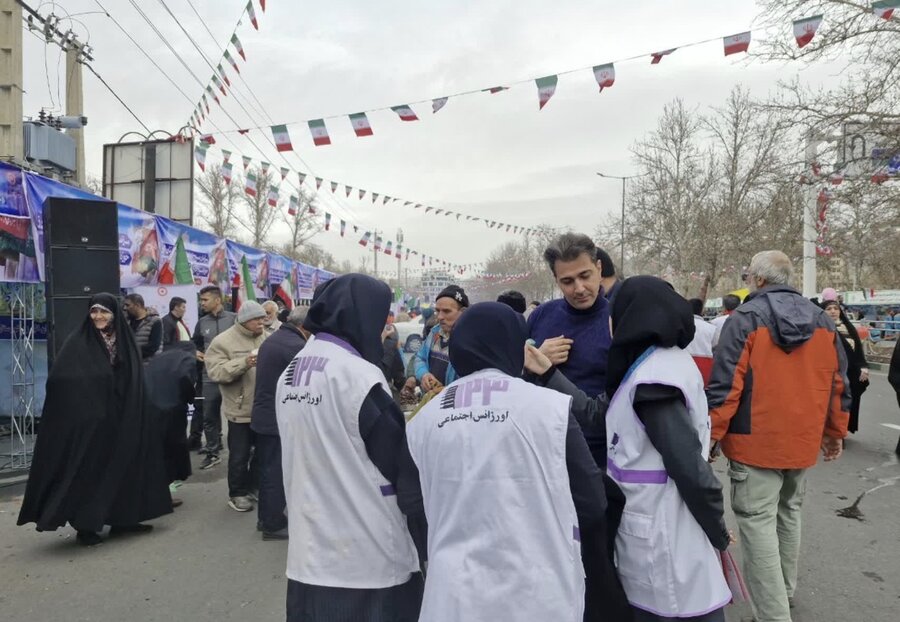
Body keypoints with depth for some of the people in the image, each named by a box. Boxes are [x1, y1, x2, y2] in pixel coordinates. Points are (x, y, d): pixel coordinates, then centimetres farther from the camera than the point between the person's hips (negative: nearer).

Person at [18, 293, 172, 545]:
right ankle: (85, 525, 12)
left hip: (119, 421, 5)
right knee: (87, 470, 1)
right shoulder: (77, 344, -6)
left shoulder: (125, 342, 6)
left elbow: (137, 386, 8)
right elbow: (58, 382, -11)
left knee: (122, 466, 10)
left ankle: (122, 518, 22)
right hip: (86, 422, -4)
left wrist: (136, 417, 3)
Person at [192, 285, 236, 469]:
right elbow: (195, 343, 20)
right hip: (210, 376, 4)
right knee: (209, 415, 8)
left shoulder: (233, 319, -5)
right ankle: (212, 452, 21)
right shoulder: (202, 323, 8)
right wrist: (195, 353, 0)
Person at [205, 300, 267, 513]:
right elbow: (216, 372, -18)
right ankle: (237, 493, 21)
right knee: (240, 455, 5)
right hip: (241, 409, -5)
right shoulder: (223, 341, -9)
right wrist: (244, 363, -29)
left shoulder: (266, 338, 7)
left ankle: (254, 485, 36)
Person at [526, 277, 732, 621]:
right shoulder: (660, 364, 6)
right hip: (655, 528, 9)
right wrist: (548, 373, 7)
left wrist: (718, 533, -11)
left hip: (661, 534, -9)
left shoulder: (653, 380, -24)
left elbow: (692, 470, -24)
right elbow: (596, 411, 8)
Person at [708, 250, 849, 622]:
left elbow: (725, 386, -17)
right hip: (802, 441, 7)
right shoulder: (822, 320, 6)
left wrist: (710, 436, -10)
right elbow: (839, 384, 11)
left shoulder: (745, 318, -13)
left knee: (757, 522, -1)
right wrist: (835, 432, 22)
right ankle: (785, 592, 37)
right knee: (789, 514, 22)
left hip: (756, 442, -7)